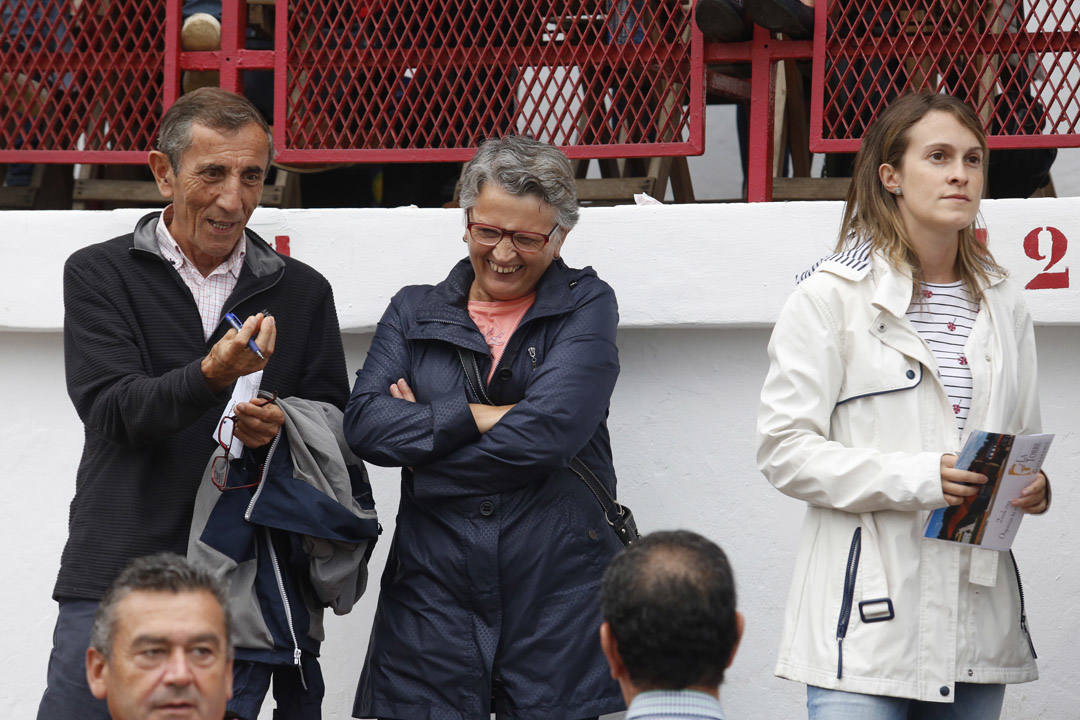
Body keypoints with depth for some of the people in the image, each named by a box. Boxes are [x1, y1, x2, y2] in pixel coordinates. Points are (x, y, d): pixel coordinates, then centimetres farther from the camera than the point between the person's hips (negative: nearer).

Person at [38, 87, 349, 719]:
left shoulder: (303, 292, 11)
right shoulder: (100, 275, 4)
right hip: (114, 573, -1)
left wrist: (282, 426, -10)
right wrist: (211, 376, -26)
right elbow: (110, 409, -9)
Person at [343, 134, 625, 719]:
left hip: (559, 591, -2)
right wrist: (474, 418, -11)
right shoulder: (415, 311, 14)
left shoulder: (586, 307, 5)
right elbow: (364, 423, -1)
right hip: (433, 591, 2)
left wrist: (424, 432, -5)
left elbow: (552, 429, -11)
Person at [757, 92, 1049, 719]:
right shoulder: (832, 297, -1)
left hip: (981, 614, 5)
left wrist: (1035, 489, -1)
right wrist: (913, 479, -18)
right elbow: (784, 449, -7)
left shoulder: (1002, 304, 16)